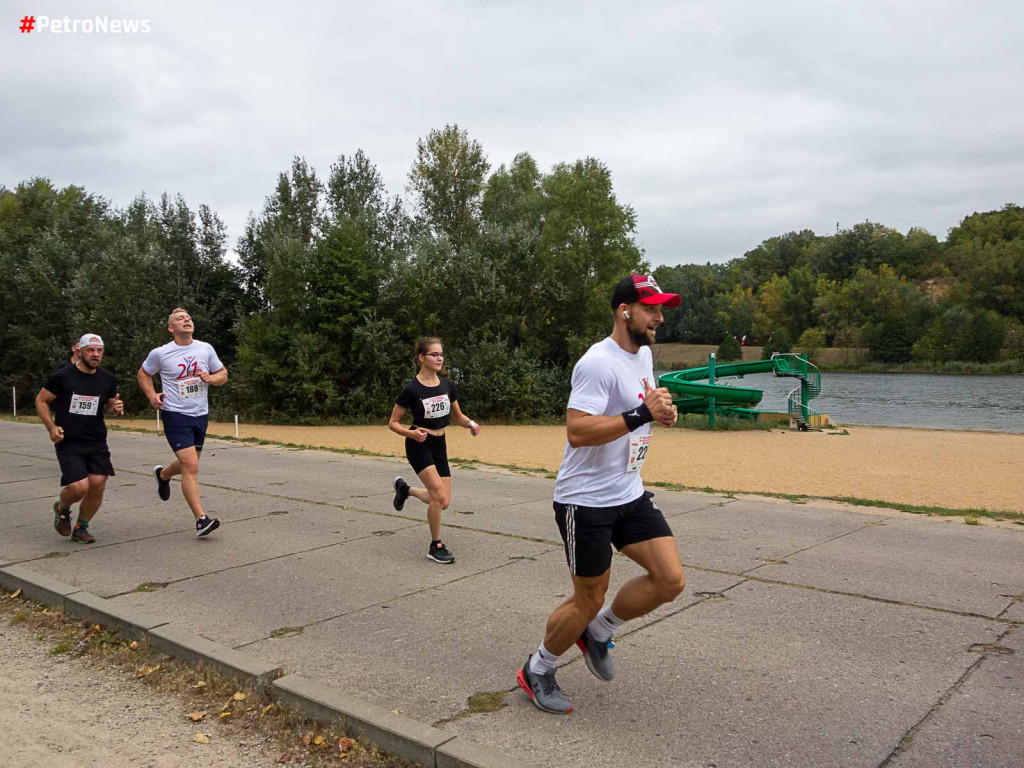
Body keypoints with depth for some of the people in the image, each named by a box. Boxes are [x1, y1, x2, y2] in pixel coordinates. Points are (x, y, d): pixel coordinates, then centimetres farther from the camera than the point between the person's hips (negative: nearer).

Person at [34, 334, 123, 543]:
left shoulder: (107, 379, 5)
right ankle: (62, 509, 20)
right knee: (80, 486, -17)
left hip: (97, 442, 4)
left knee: (98, 485, -7)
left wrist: (115, 408, -5)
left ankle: (80, 528, 17)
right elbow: (41, 401, 5)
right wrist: (51, 427, -8)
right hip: (68, 442, -4)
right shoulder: (62, 376, -6)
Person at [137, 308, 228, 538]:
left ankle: (162, 474, 55)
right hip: (175, 415, -5)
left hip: (200, 414, 5)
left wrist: (211, 378, -11)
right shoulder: (160, 353, -5)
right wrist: (152, 396, -4)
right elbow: (143, 373, 12)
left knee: (188, 464, 21)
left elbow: (223, 374, 12)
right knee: (191, 467, -15)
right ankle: (201, 520, -12)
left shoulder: (206, 349, 2)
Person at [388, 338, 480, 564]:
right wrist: (411, 433, -26)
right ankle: (436, 547, -1)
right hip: (419, 445, -6)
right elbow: (393, 423, -8)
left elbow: (457, 416, 12)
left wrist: (470, 424, -9)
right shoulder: (411, 389, -14)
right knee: (439, 495, -19)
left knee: (443, 502, 4)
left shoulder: (447, 385, 1)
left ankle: (405, 488, 31)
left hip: (439, 445, 6)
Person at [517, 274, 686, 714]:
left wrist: (662, 412, 4)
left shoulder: (643, 354, 11)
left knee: (671, 580, 0)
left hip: (630, 495, 9)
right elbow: (577, 431, -28)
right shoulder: (599, 363, -20)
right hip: (586, 501, -8)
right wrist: (642, 414, -29)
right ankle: (536, 671, 28)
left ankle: (598, 632, 24)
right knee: (589, 600, 2)